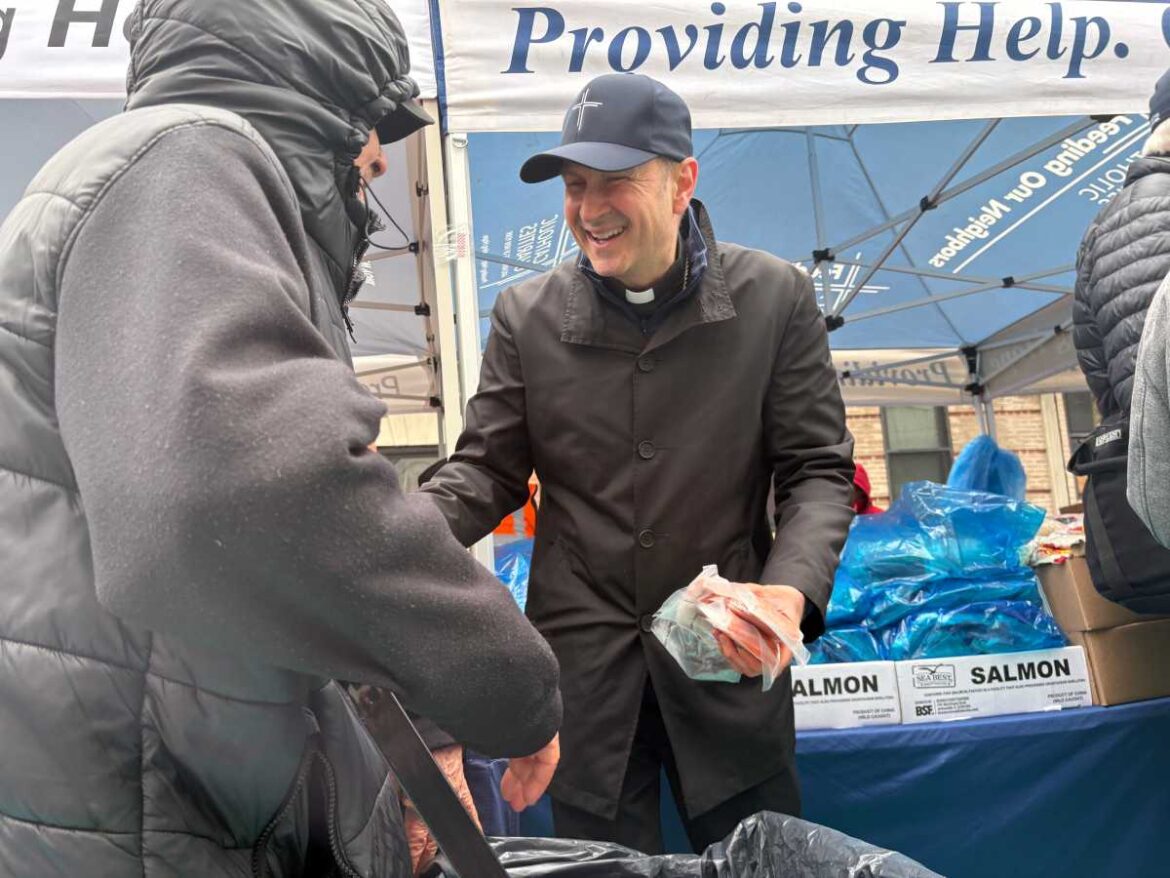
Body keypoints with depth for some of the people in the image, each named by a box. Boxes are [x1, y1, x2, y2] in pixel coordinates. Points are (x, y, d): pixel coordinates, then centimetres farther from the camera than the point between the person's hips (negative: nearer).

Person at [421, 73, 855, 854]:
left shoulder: (776, 299, -5)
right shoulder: (527, 316, -2)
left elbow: (818, 470, -4)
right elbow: (488, 471, 2)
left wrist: (792, 589, -23)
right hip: (582, 656, 1)